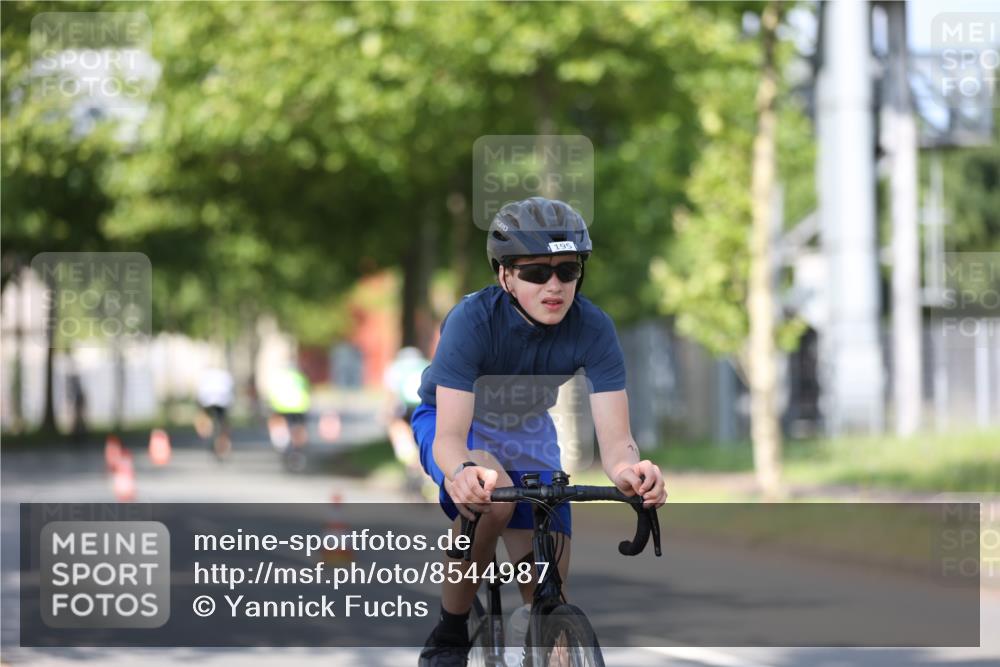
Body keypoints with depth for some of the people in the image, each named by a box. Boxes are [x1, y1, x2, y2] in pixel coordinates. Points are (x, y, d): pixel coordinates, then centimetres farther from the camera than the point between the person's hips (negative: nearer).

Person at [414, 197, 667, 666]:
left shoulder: (592, 329, -27)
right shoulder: (473, 320, -34)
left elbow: (615, 437, -31)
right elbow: (450, 435, -41)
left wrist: (628, 470, -55)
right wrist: (463, 471, -65)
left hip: (526, 434, 4)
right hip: (451, 422, -4)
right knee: (492, 497, -36)